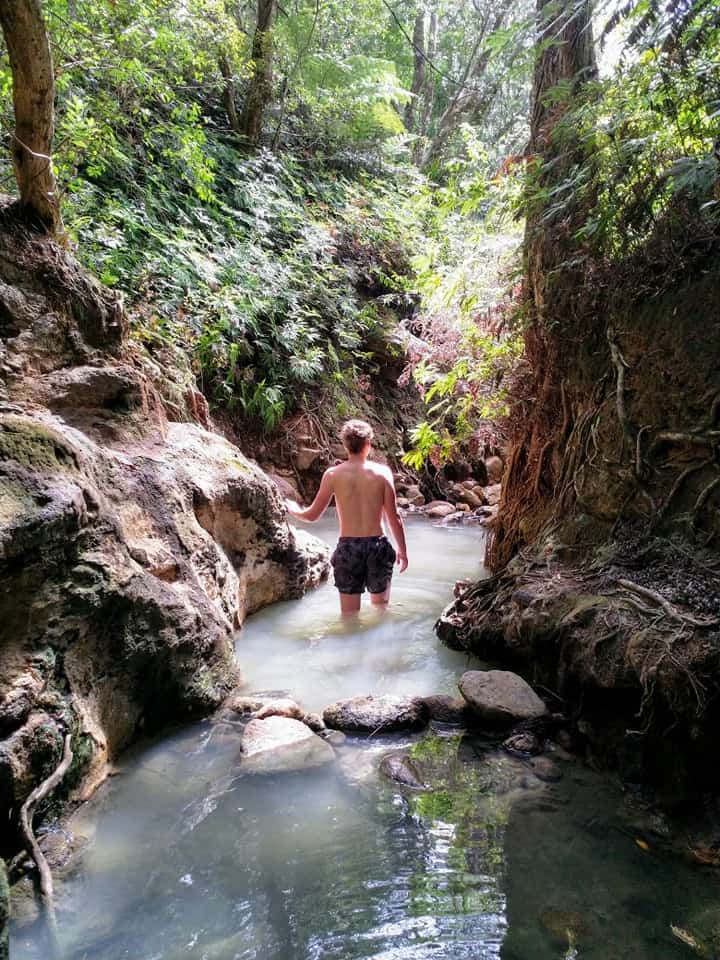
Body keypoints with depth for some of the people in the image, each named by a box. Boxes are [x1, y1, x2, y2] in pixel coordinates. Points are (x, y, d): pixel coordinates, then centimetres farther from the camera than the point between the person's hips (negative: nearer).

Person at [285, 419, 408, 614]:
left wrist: (293, 509, 25)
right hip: (377, 545, 0)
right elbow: (393, 518, -3)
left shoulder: (333, 474, -3)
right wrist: (402, 551, 9)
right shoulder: (382, 472, -4)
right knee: (380, 609, 21)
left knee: (349, 615, 10)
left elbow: (312, 515, 4)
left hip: (348, 547, 0)